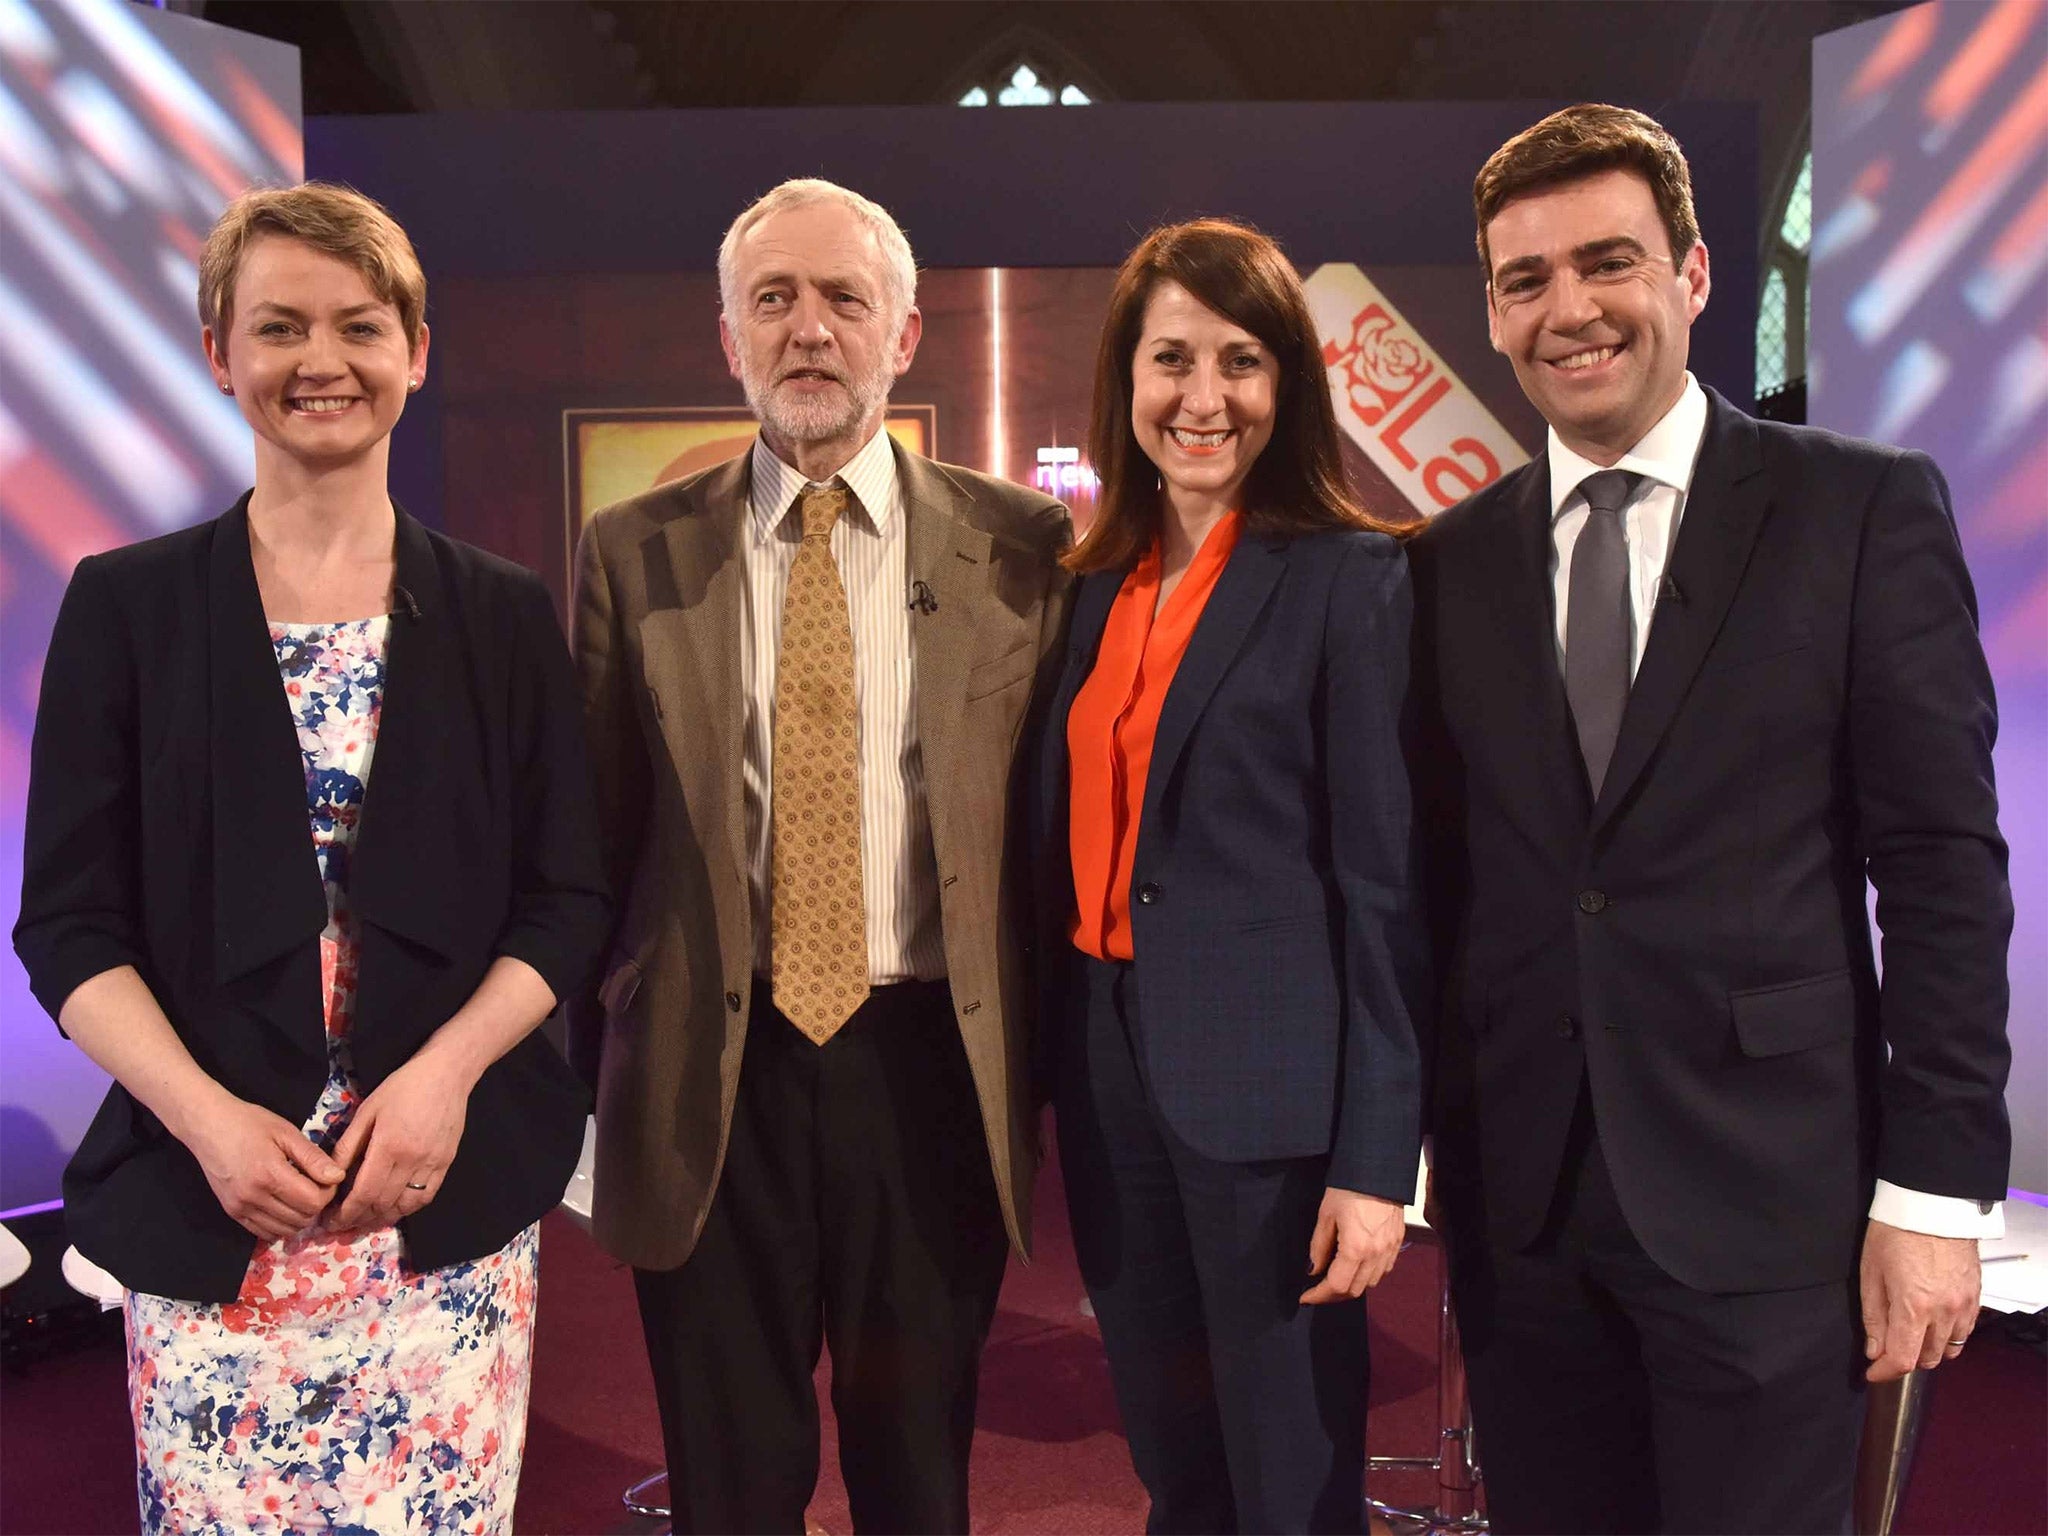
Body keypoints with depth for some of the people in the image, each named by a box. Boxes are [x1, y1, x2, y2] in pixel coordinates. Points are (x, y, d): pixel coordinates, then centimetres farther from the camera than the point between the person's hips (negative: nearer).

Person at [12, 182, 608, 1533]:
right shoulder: (127, 606, 3)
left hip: (454, 1194, 1)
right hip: (208, 1205, 0)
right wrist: (206, 1117, -12)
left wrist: (442, 1075, -10)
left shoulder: (505, 615, 5)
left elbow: (568, 901, 5)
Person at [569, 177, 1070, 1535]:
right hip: (710, 1076, 1)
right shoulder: (635, 553, 2)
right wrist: (599, 1066, 4)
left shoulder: (1020, 547, 0)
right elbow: (597, 827, 4)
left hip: (929, 1065, 0)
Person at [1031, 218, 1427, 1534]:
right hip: (1108, 1065, 6)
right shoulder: (1103, 584, 9)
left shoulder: (1348, 577, -9)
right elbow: (1077, 844, 12)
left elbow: (1384, 881, -11)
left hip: (1267, 1083, -6)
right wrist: (1057, 1071, 9)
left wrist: (1377, 1161, -13)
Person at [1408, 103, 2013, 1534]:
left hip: (1764, 1193, -3)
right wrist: (1426, 1143, 6)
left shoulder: (1864, 508, -2)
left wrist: (1935, 1188, -8)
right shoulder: (1454, 562, 7)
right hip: (1520, 1198, 3)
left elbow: (1943, 863, -5)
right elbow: (1444, 871, 8)